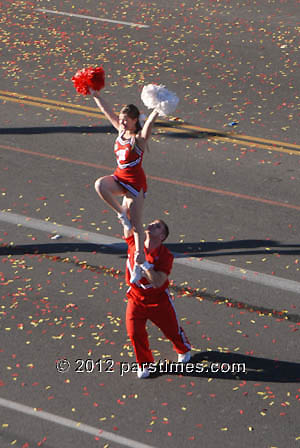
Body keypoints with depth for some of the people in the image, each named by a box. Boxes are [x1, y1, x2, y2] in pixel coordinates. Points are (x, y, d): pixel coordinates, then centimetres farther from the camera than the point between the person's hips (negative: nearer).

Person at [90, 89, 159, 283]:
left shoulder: (140, 137, -15)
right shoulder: (121, 130, 3)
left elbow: (150, 122, -34)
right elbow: (107, 110, 7)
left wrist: (158, 108, -52)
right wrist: (95, 94, 7)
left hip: (135, 181, -6)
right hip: (119, 177, 6)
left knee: (136, 225, -1)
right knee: (100, 184, -28)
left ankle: (139, 263, 8)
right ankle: (121, 212, -6)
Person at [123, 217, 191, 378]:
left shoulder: (165, 255, -24)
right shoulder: (134, 242, -14)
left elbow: (158, 283, -33)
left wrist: (144, 264, -42)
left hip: (158, 300, -2)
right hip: (136, 299, 3)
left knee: (172, 330, 14)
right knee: (135, 333, -4)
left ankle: (184, 350, 49)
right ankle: (144, 363, 22)